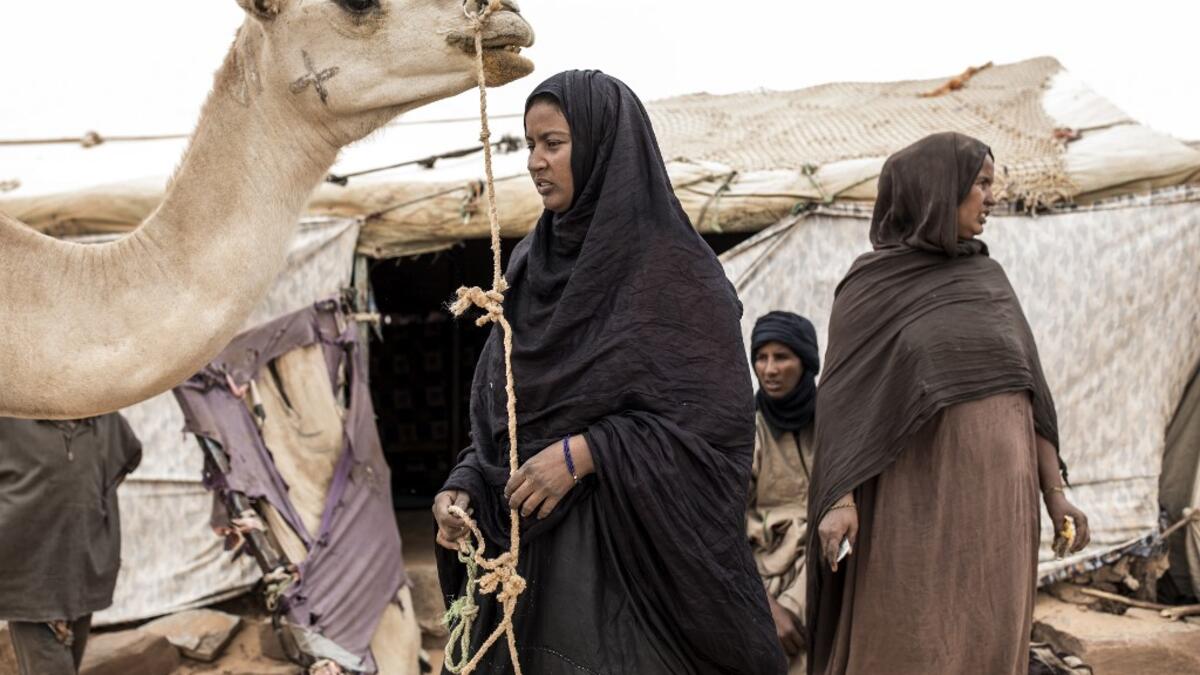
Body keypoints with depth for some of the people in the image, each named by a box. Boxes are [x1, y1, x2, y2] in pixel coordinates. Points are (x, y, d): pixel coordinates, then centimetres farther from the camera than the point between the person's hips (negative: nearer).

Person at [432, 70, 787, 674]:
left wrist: (584, 453, -20)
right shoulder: (533, 264, 11)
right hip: (528, 554, 6)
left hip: (629, 556, -6)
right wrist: (463, 488, -2)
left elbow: (715, 423, -14)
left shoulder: (672, 270, -9)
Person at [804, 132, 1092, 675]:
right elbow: (842, 392, -7)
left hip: (993, 493, 6)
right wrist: (838, 499, -17)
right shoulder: (871, 284, -3)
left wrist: (1054, 490, 8)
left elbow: (1024, 386, 13)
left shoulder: (987, 277, 14)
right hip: (919, 490, -6)